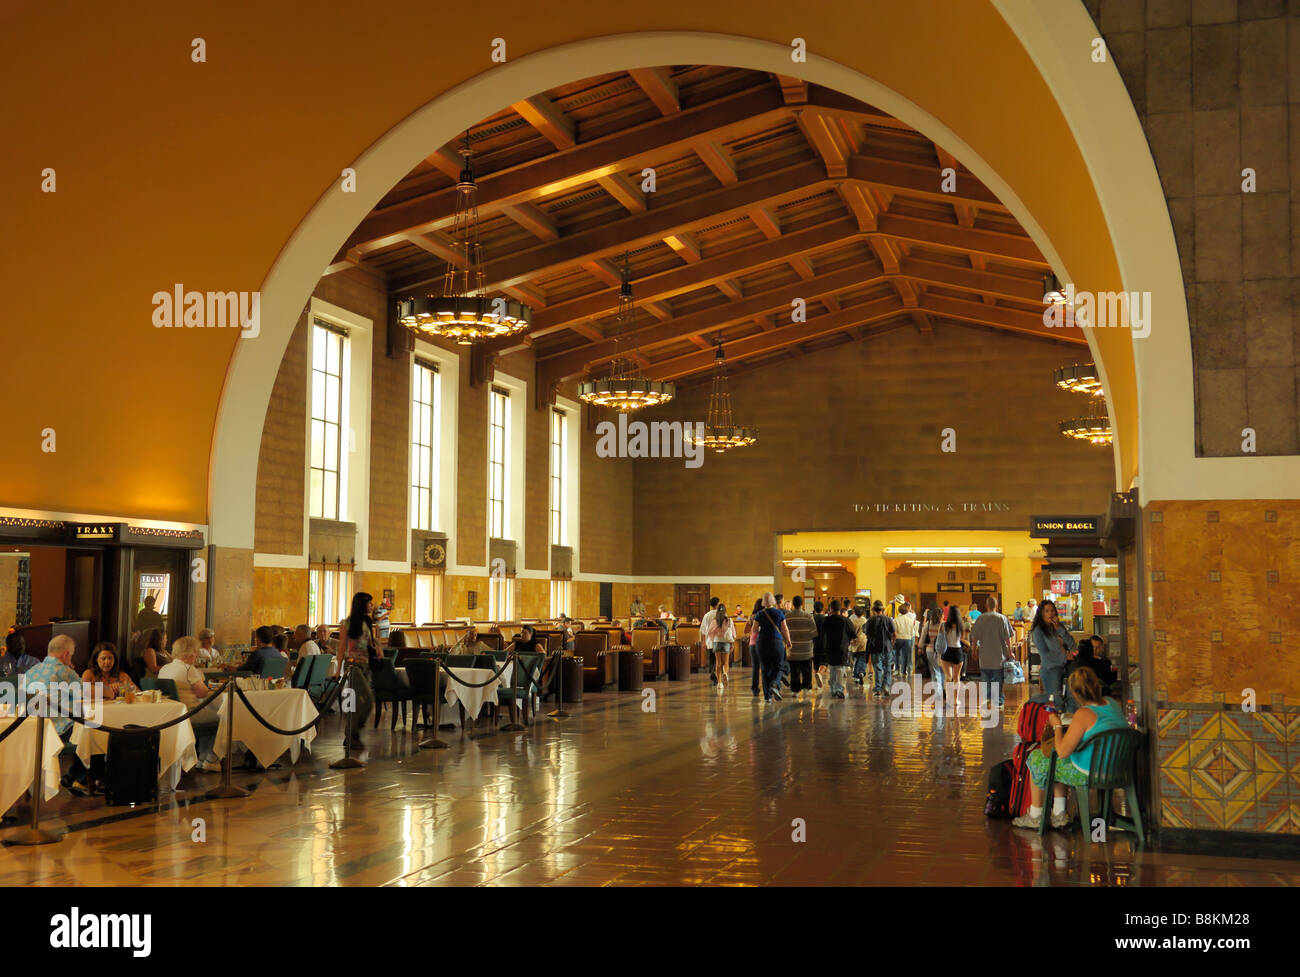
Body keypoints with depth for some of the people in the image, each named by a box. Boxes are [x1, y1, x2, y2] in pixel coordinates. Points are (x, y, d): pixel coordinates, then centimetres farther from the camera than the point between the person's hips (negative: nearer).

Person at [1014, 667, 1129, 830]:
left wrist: (1057, 725, -7)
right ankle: (1059, 814, 29)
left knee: (1036, 758, 15)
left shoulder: (1084, 714, -26)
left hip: (1088, 773, -8)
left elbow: (1062, 752, -21)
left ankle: (1035, 816, 28)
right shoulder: (1113, 704, -2)